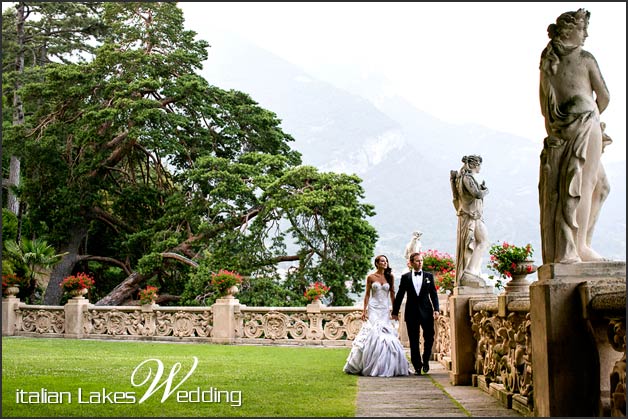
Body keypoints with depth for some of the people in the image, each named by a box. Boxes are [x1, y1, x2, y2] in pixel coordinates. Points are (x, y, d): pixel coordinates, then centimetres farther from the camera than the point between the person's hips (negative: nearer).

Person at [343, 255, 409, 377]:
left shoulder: (390, 276, 7)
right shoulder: (371, 277, 2)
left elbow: (392, 293, 10)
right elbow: (367, 295, 4)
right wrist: (364, 310, -2)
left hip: (385, 309, 2)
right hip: (373, 308, -2)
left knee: (387, 335, -3)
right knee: (373, 333, -11)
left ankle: (385, 366, 6)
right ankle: (371, 366, -3)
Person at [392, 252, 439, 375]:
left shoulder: (429, 276, 8)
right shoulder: (405, 277, 6)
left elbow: (434, 294, 5)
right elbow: (399, 295, 7)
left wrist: (436, 309, -6)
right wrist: (395, 312, 5)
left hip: (426, 312, 0)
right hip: (411, 313, 0)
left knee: (429, 337, -4)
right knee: (414, 342, 3)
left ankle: (425, 360, 19)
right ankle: (417, 366, 11)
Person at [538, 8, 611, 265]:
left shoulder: (546, 63, 13)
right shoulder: (585, 58, -4)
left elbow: (544, 108, 15)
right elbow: (604, 97, -1)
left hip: (557, 133, 7)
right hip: (585, 127, -7)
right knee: (581, 186, -5)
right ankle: (575, 247, -6)